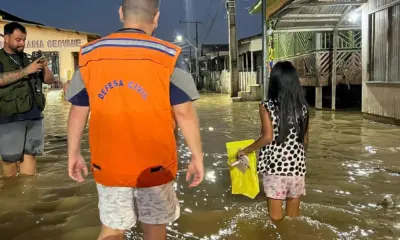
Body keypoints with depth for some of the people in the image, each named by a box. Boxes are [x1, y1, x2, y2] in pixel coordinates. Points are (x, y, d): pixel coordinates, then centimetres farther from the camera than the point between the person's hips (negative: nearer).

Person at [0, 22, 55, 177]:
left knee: (30, 156, 2)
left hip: (34, 117, 4)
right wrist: (26, 70, -17)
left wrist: (45, 68, -1)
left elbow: (50, 80, 19)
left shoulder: (27, 59, 19)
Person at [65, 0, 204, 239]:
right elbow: (184, 113, -11)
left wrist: (74, 153, 14)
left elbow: (78, 111, 3)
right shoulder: (168, 56, -10)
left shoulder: (90, 54, -1)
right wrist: (197, 156, -1)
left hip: (107, 164, 3)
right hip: (154, 165, -2)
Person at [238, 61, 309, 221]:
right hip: (296, 165, 4)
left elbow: (268, 137, -16)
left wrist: (245, 150, -4)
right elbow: (305, 140, 7)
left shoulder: (267, 106, -9)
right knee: (293, 216, 16)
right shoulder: (303, 107, 3)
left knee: (276, 218, 8)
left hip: (275, 165, -3)